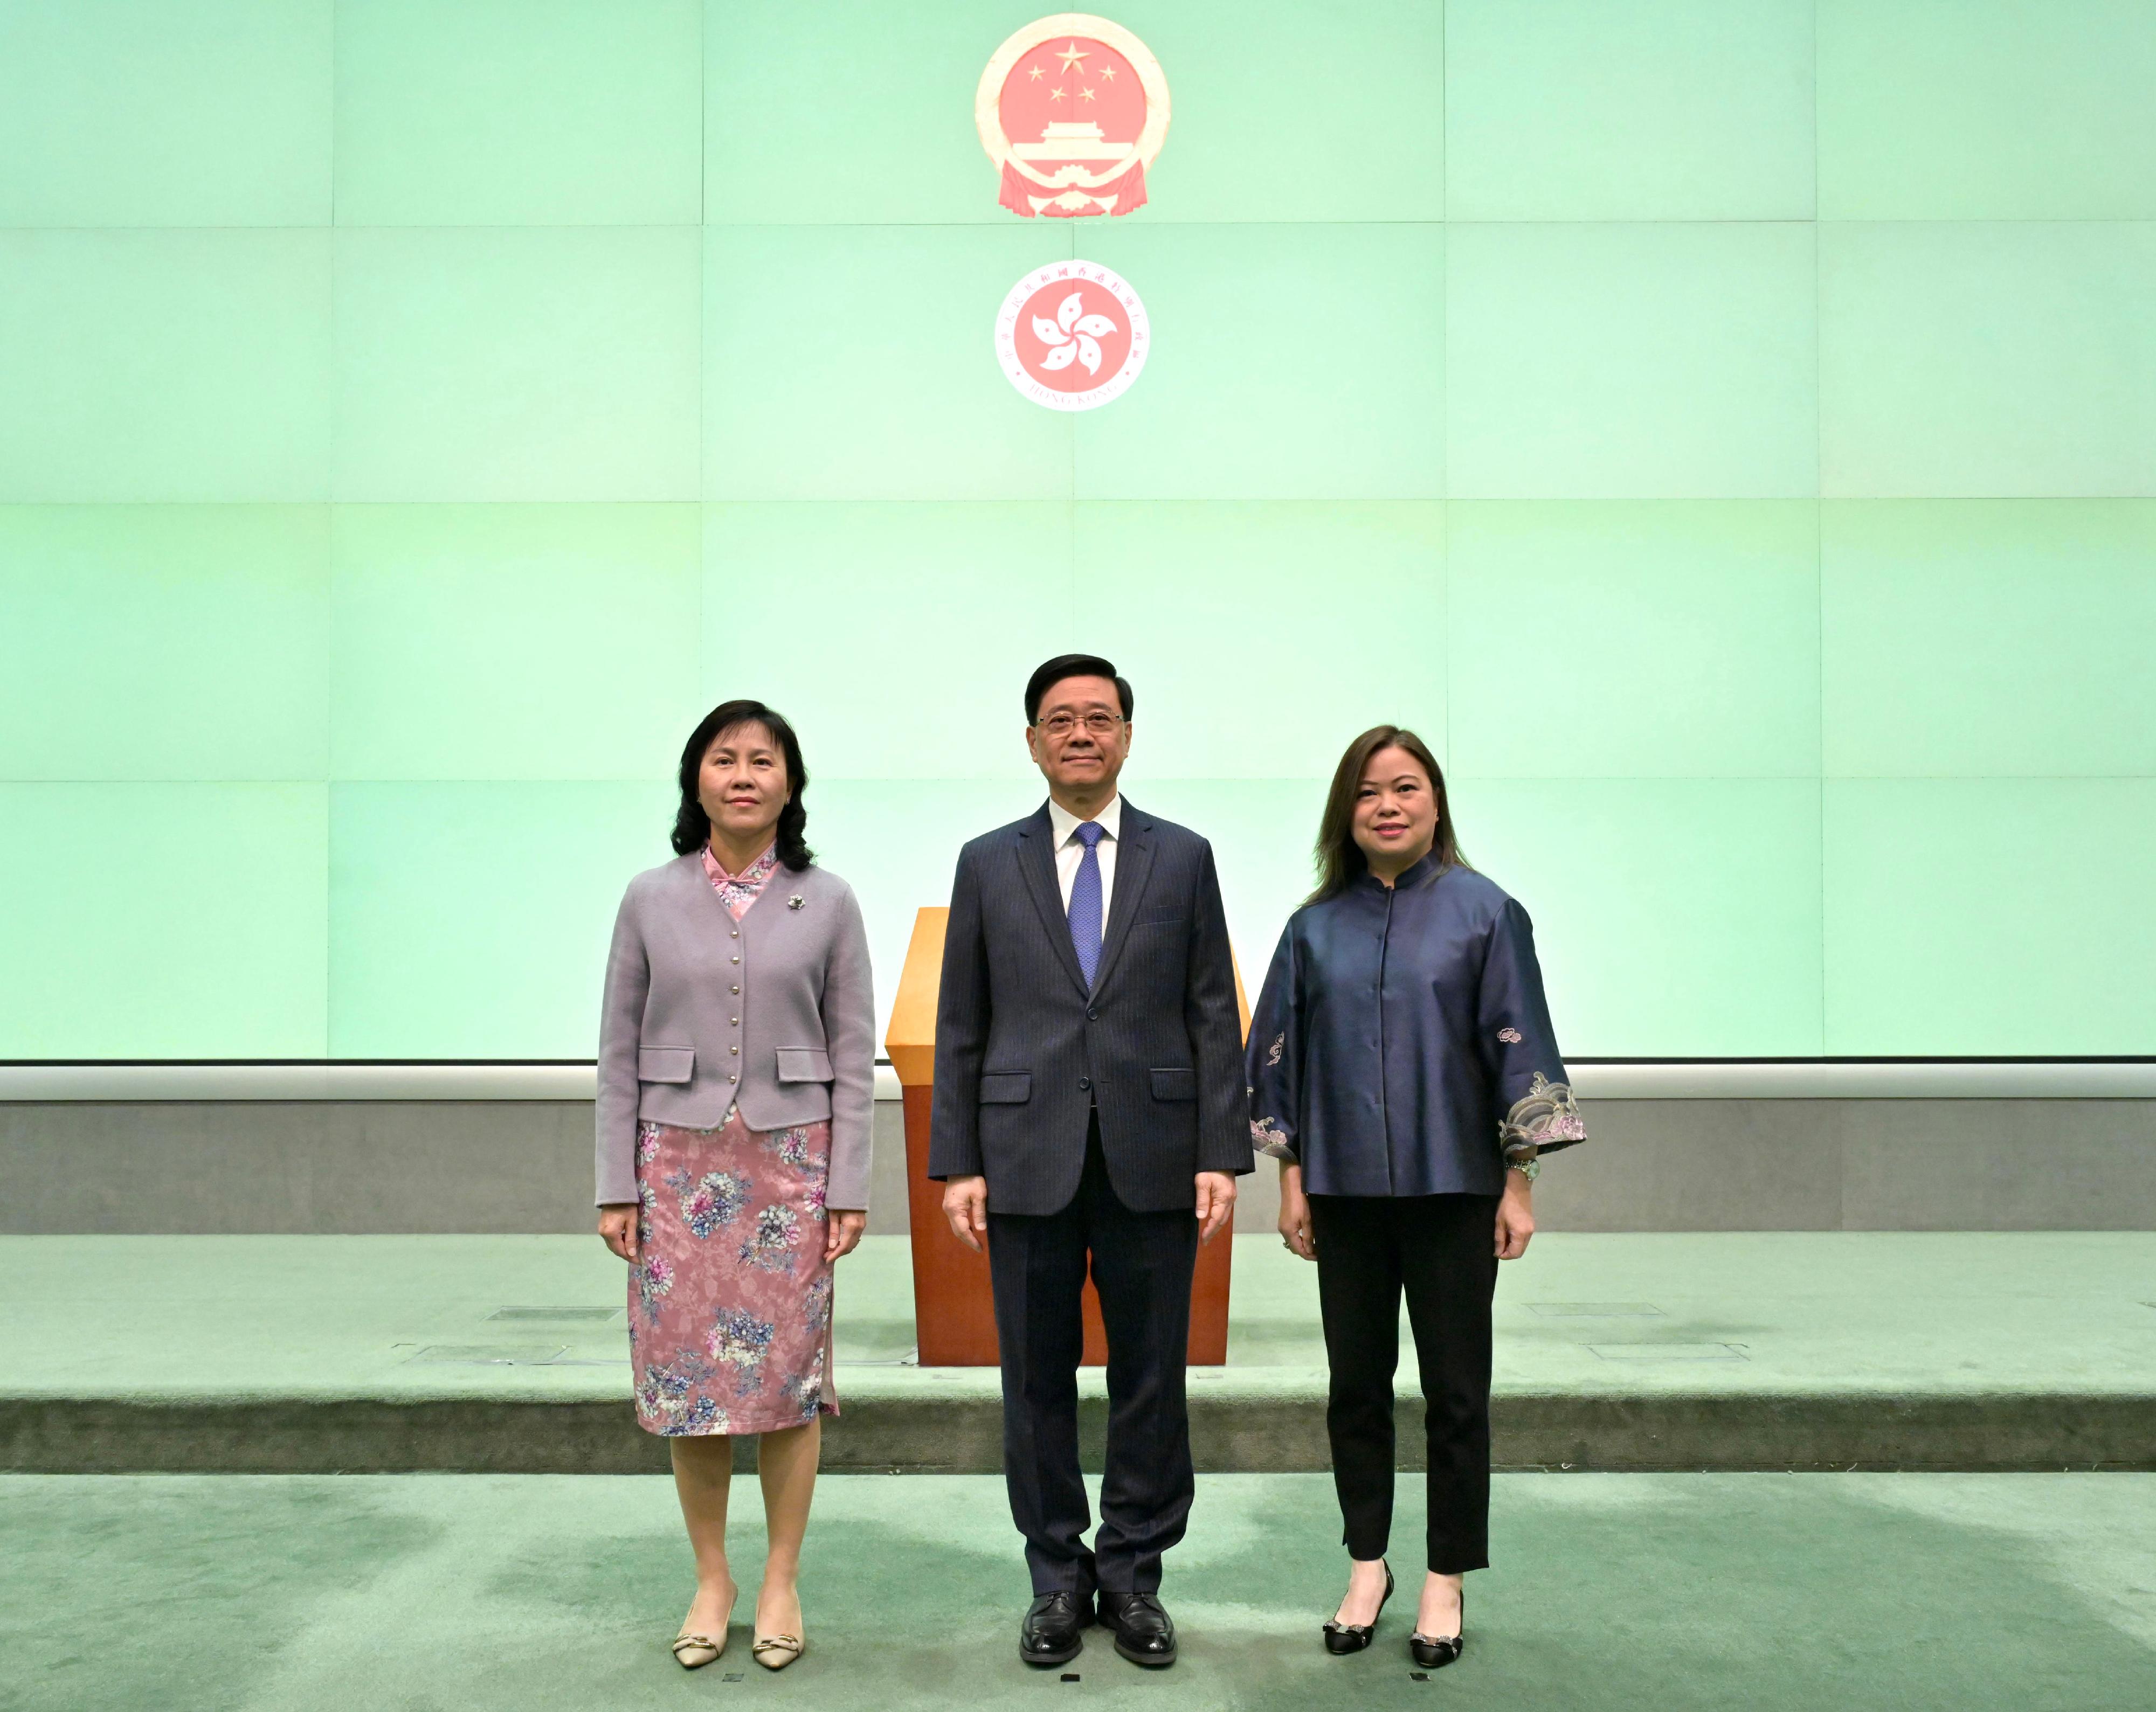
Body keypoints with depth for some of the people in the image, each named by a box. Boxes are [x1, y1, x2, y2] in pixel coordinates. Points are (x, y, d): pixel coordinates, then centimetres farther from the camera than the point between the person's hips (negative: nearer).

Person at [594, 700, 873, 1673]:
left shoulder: (828, 903, 1)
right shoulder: (651, 900, 3)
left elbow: (853, 1057, 2)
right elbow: (619, 1053, 4)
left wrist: (848, 1189, -3)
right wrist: (615, 1187, 0)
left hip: (791, 1161, -1)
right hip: (680, 1163, 1)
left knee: (788, 1370, 2)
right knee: (684, 1369, 3)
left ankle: (781, 1582, 16)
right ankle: (711, 1582, 17)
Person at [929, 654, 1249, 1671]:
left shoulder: (1183, 858, 6)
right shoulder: (988, 864, 7)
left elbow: (1214, 1018, 4)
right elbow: (961, 1029, 6)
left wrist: (1221, 1156, -3)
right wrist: (957, 1164, -1)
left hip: (1152, 1160, 0)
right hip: (1029, 1160, 0)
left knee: (1150, 1379, 6)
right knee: (1037, 1380, 7)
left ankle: (1133, 1575, 20)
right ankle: (1056, 1577, 20)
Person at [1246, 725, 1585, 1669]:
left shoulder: (1483, 913, -3)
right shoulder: (1317, 927, 4)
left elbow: (1519, 1048, -3)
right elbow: (1282, 1055, 8)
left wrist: (1520, 1182, -5)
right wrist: (1291, 1179, 5)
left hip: (1453, 1185, -2)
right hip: (1346, 1191, 2)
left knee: (1455, 1392, 4)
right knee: (1356, 1385, 10)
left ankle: (1446, 1582, 17)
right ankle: (1367, 1567, 25)